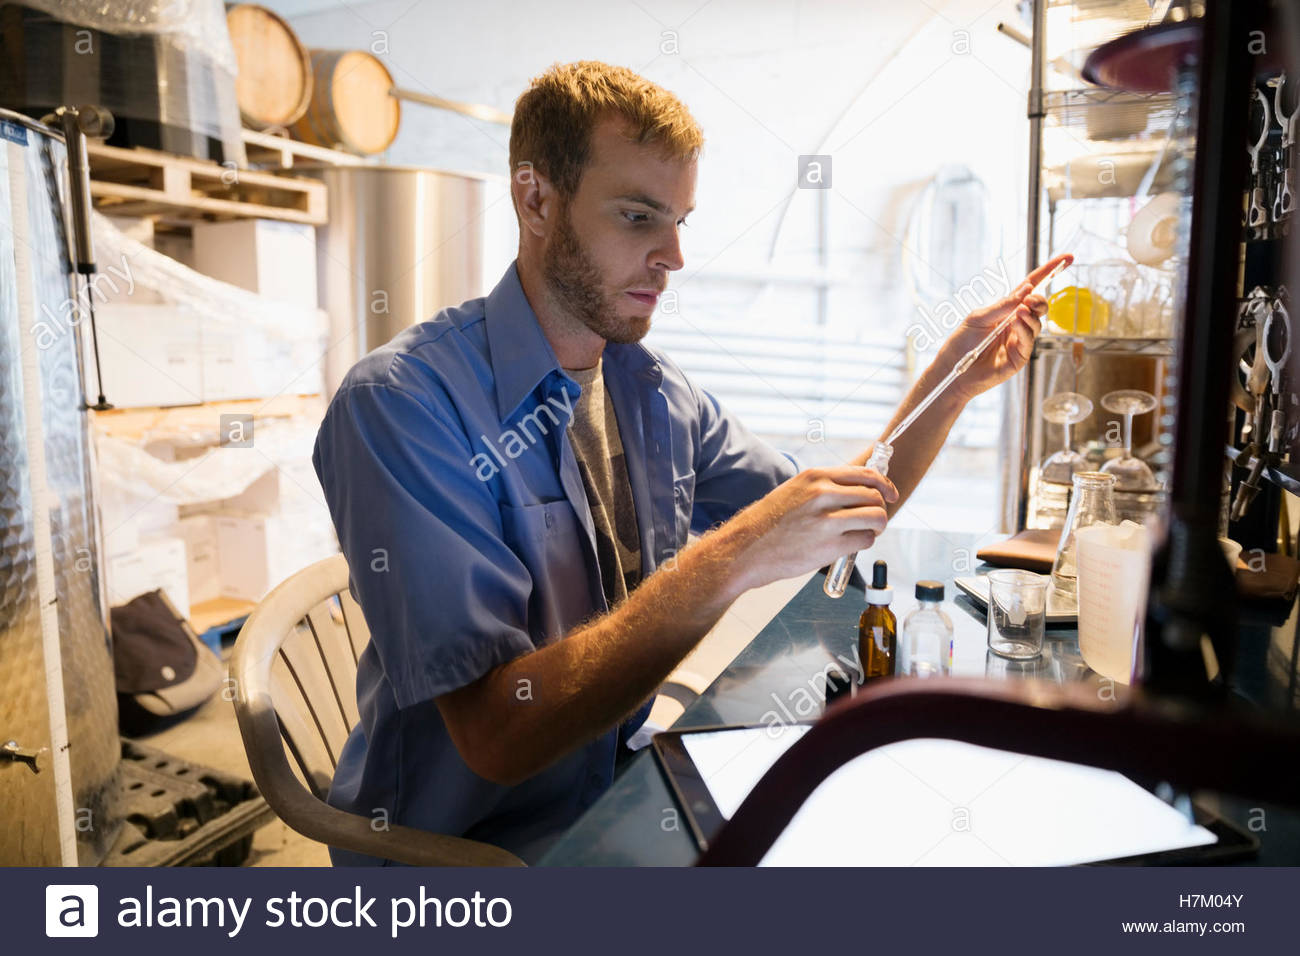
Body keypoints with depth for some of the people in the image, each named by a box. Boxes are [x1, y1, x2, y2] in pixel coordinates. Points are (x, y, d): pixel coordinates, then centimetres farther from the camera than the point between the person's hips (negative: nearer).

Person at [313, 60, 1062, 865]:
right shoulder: (404, 403, -21)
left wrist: (952, 381, -3)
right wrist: (730, 562, -32)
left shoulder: (654, 389, 2)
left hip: (623, 793, 6)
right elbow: (497, 734, -27)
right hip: (465, 847, -6)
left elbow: (834, 529, 9)